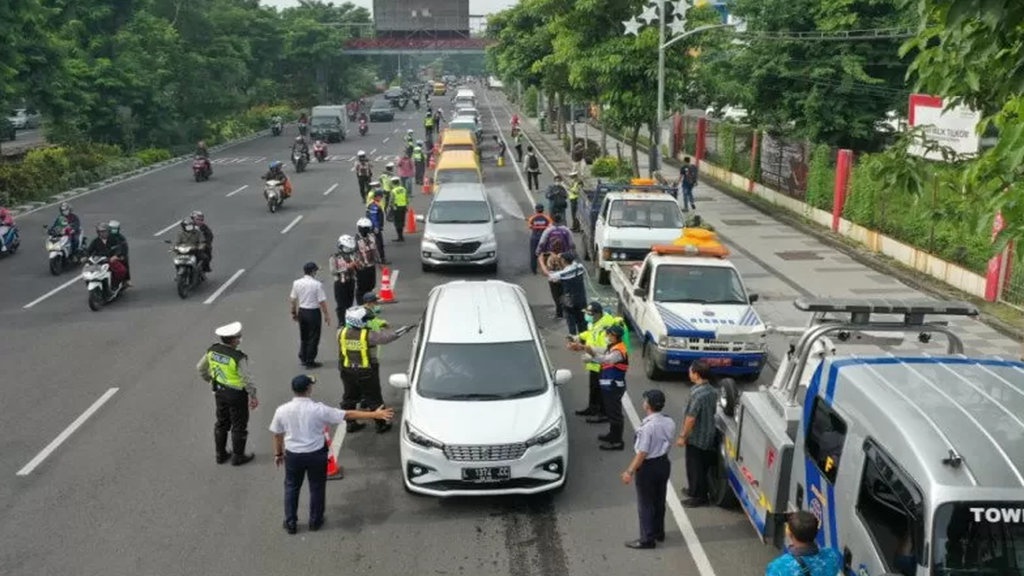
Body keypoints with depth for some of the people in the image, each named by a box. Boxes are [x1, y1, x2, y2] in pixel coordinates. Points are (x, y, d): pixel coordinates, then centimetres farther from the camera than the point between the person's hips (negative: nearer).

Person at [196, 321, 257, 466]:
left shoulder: (212, 350, -8)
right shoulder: (238, 357, -28)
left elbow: (201, 368, 5)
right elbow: (247, 379, -23)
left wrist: (209, 380, 22)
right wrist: (253, 396, -10)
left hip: (219, 391, 6)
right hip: (236, 394, -6)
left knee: (222, 423, 22)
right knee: (238, 425, 11)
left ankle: (221, 454, 33)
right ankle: (238, 457, 23)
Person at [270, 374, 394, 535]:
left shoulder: (282, 410, -12)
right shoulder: (319, 409, -18)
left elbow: (277, 434, 0)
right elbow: (348, 415, -17)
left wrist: (278, 453, 18)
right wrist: (375, 414, -13)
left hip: (293, 455, 2)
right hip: (316, 454, -1)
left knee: (291, 488, 19)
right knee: (316, 488, 17)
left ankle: (290, 523, 26)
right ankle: (315, 522, 29)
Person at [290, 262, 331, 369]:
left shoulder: (296, 283, -1)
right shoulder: (317, 284, -17)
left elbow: (293, 300, 6)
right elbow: (322, 301, -16)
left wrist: (294, 312, 20)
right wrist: (326, 315, -6)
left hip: (301, 311, 5)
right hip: (313, 312, -5)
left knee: (303, 336, 21)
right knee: (313, 337, 7)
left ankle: (303, 358, 30)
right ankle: (310, 361, 12)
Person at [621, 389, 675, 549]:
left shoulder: (647, 426, -27)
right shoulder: (669, 423, -5)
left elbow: (642, 453, -24)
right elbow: (668, 444, 5)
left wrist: (630, 471, -17)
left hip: (648, 467, -7)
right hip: (664, 463, 8)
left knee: (645, 504, 6)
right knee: (659, 500, 21)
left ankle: (647, 539, 14)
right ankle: (659, 532, 36)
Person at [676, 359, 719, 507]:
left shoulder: (697, 394, -27)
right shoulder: (712, 391, 1)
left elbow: (691, 418, -25)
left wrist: (682, 436, -15)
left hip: (696, 438, -9)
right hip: (708, 435, 9)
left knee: (695, 467, 6)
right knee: (703, 465, 21)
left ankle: (699, 497, 16)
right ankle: (694, 489, 37)